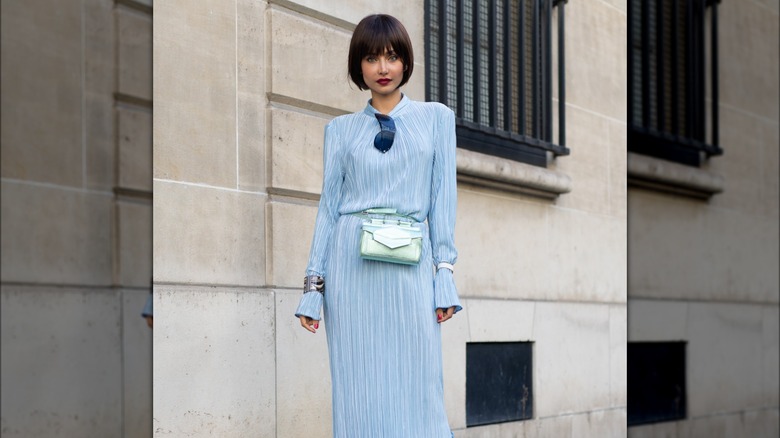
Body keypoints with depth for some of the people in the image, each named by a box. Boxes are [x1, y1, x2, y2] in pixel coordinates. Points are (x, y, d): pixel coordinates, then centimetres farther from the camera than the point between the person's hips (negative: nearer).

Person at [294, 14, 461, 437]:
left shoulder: (436, 118, 10)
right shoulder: (341, 129, 11)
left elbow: (443, 198, 6)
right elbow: (328, 206, 9)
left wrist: (444, 274, -2)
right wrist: (313, 286, 3)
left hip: (410, 266, -1)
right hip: (352, 263, 1)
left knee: (417, 386, -3)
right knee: (359, 388, 1)